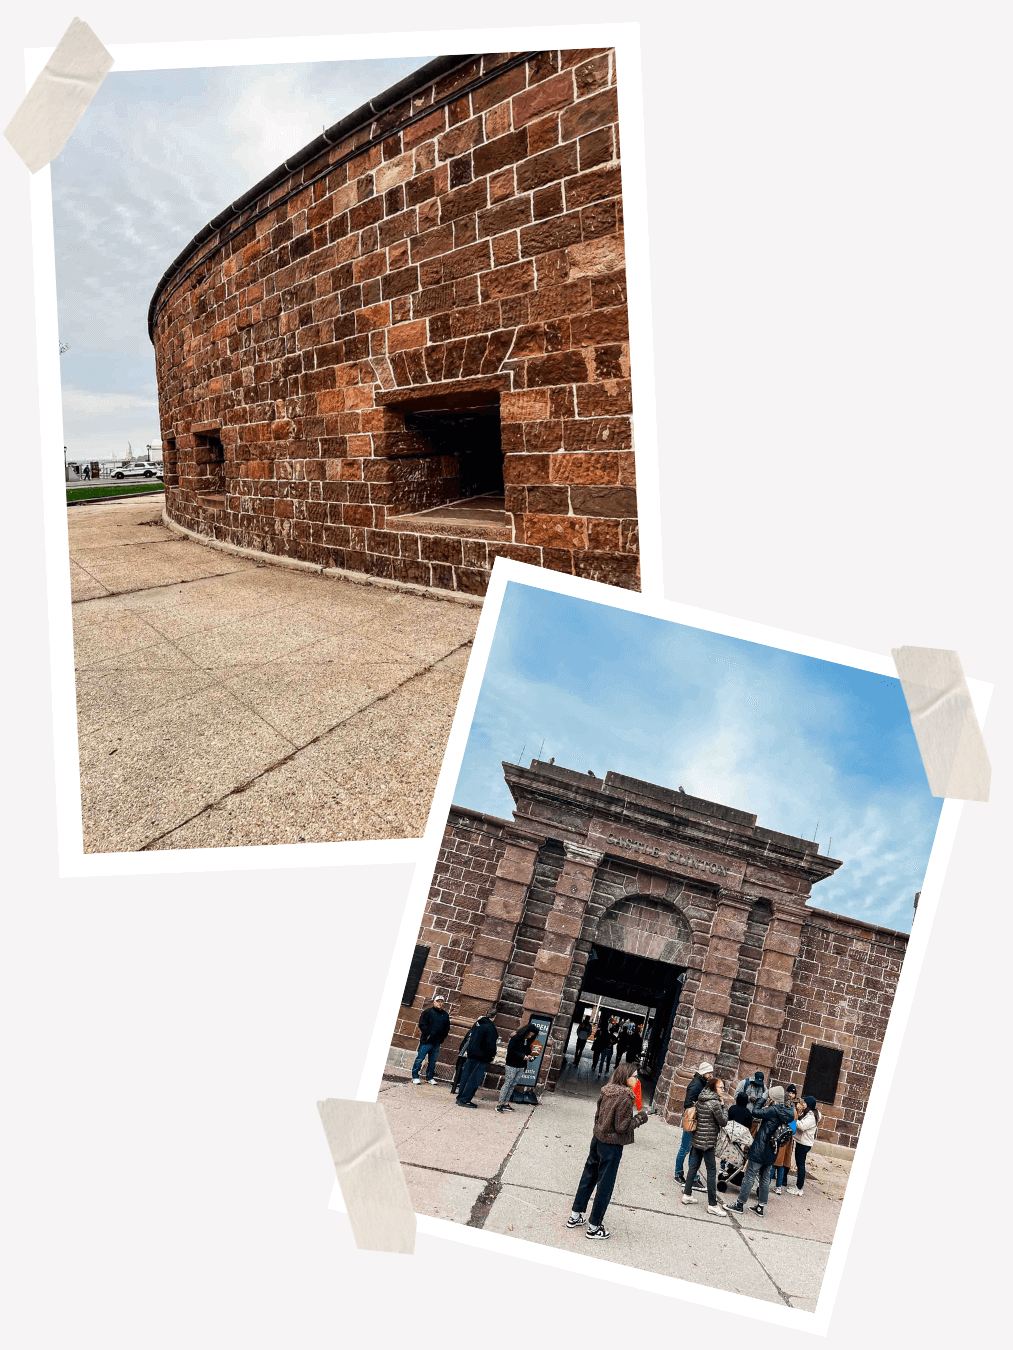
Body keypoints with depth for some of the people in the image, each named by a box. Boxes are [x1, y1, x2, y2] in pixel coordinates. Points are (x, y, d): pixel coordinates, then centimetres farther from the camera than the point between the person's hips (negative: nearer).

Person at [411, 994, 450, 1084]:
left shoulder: (445, 1015, 14)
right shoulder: (428, 1012, -1)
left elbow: (447, 1028, 18)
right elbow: (422, 1024, -6)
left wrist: (442, 1038, 6)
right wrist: (427, 1034, -13)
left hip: (437, 1043, 5)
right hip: (426, 1041, -5)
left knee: (433, 1061, 10)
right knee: (420, 1059, -3)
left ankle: (430, 1077, 19)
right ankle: (415, 1076, 6)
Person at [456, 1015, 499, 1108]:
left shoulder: (477, 1023, 9)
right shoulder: (491, 1027, -15)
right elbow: (490, 1044, -16)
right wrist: (492, 1056, -4)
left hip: (471, 1054, 8)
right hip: (482, 1058, -8)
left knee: (466, 1075, 13)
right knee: (475, 1078, -3)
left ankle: (460, 1097, 18)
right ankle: (465, 1100, -3)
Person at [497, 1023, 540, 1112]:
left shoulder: (527, 1041, 9)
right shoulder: (516, 1038, -12)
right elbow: (510, 1050, -17)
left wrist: (530, 1054, -7)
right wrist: (522, 1056, -21)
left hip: (521, 1066, 7)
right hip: (512, 1065, -7)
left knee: (513, 1085, 9)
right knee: (507, 1084, -5)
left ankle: (506, 1103, 14)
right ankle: (500, 1104, -2)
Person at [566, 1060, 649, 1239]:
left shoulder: (607, 1091, 2)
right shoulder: (625, 1098, -21)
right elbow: (622, 1127, -19)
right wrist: (640, 1118, -8)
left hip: (598, 1138, 7)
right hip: (612, 1145, -7)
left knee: (588, 1177, 19)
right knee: (605, 1185, 6)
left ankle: (575, 1216, 30)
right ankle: (594, 1227, 17)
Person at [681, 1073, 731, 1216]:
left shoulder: (701, 1098, 6)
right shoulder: (715, 1102, -18)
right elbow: (723, 1122, -12)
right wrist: (723, 1107, -1)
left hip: (697, 1138, 8)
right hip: (708, 1141, -8)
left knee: (694, 1166, 15)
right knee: (712, 1171, 0)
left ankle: (687, 1195, 23)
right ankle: (712, 1205, 5)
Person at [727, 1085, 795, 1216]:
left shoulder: (773, 1110, -20)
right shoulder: (786, 1113, 4)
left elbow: (755, 1112, -18)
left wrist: (764, 1102, -7)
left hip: (759, 1150, -8)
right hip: (771, 1153, 8)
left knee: (749, 1177, 1)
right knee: (765, 1178, 16)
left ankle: (740, 1204, 8)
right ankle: (761, 1206, 22)